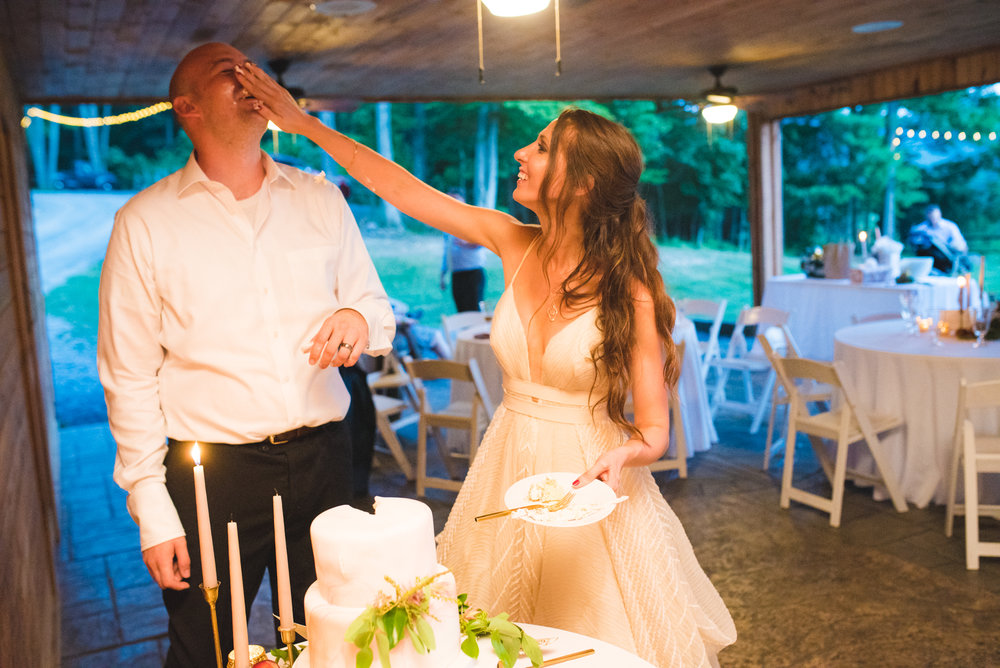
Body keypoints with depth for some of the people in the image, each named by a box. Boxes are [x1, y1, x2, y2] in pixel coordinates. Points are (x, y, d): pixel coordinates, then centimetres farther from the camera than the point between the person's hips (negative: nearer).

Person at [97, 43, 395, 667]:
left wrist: (359, 318, -13)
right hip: (211, 475, -2)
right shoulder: (145, 222, -2)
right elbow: (130, 377, -2)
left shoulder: (321, 198, 7)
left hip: (322, 460, 3)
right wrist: (153, 512, -5)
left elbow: (377, 309, 12)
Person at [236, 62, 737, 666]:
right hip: (508, 472, 4)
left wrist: (620, 458, -32)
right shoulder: (516, 244, -4)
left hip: (590, 480, -4)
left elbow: (654, 430, -10)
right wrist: (305, 123, 4)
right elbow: (402, 188, 1)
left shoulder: (628, 289, -16)